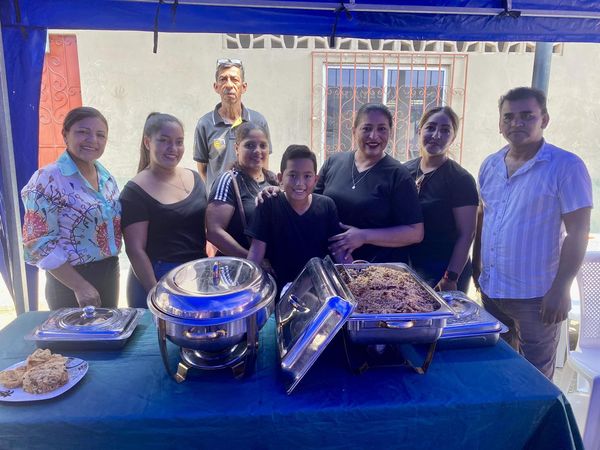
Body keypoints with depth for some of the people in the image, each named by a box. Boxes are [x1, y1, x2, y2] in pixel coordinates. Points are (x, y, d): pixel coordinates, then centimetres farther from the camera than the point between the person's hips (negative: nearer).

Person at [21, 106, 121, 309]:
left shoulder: (106, 177, 4)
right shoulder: (47, 180, -15)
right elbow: (39, 244, -17)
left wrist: (110, 270, 6)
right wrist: (80, 285, -20)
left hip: (110, 273, 6)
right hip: (70, 280, -6)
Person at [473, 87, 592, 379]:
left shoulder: (566, 166, -11)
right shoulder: (490, 165, 6)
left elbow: (577, 233, -13)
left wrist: (560, 289, -15)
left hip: (536, 297, -5)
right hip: (490, 290, 6)